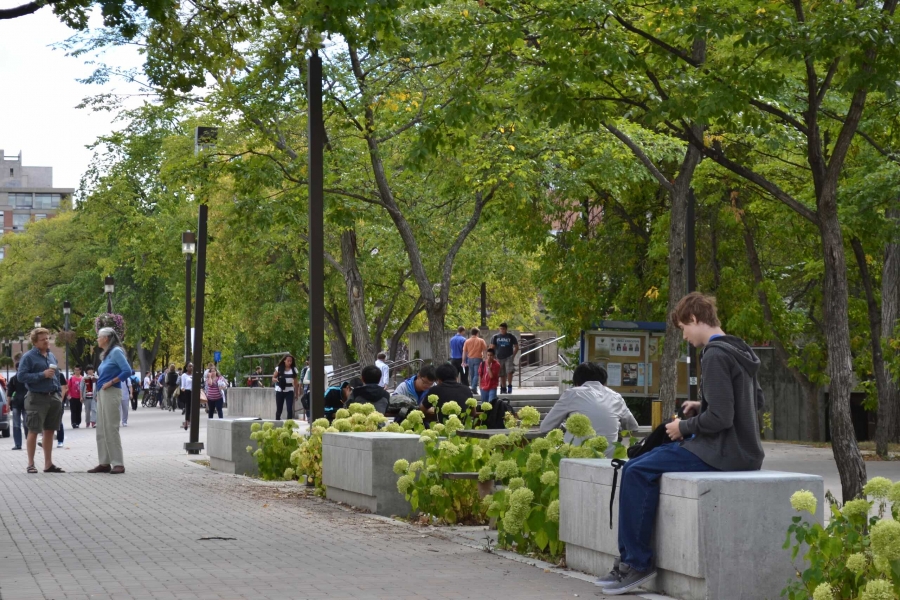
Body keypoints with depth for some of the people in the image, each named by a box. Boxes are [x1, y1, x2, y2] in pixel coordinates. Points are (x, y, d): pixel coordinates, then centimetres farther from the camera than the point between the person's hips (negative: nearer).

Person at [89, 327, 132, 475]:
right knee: (101, 429, 9)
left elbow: (127, 371, -19)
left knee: (111, 428, -9)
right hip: (101, 394, 10)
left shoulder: (116, 352, -10)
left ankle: (118, 463, -7)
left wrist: (111, 382, -16)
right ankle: (104, 463, 12)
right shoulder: (106, 354, 16)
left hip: (111, 393, -10)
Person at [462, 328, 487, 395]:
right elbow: (485, 350, -4)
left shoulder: (467, 341, 4)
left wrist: (465, 362, 6)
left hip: (470, 359, 3)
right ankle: (474, 388, -19)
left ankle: (472, 387, 18)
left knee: (471, 375, 13)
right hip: (478, 359, -3)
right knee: (476, 374, -6)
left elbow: (464, 352, 3)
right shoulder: (481, 341, 0)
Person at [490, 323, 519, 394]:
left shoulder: (511, 337, 2)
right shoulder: (495, 337, 6)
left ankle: (509, 386, -12)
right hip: (499, 358, 2)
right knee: (502, 374, 7)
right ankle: (503, 388, 18)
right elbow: (492, 347, 8)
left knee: (509, 371, -22)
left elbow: (516, 347, 7)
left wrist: (513, 355, -3)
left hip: (509, 357, -2)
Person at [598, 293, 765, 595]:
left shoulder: (715, 355, -17)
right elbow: (754, 401, 24)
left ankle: (636, 562, -7)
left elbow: (719, 418, -23)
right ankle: (632, 558, 13)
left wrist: (684, 428, -6)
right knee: (641, 465, 17)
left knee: (637, 472, -13)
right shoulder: (740, 351, 14)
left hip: (725, 454, -11)